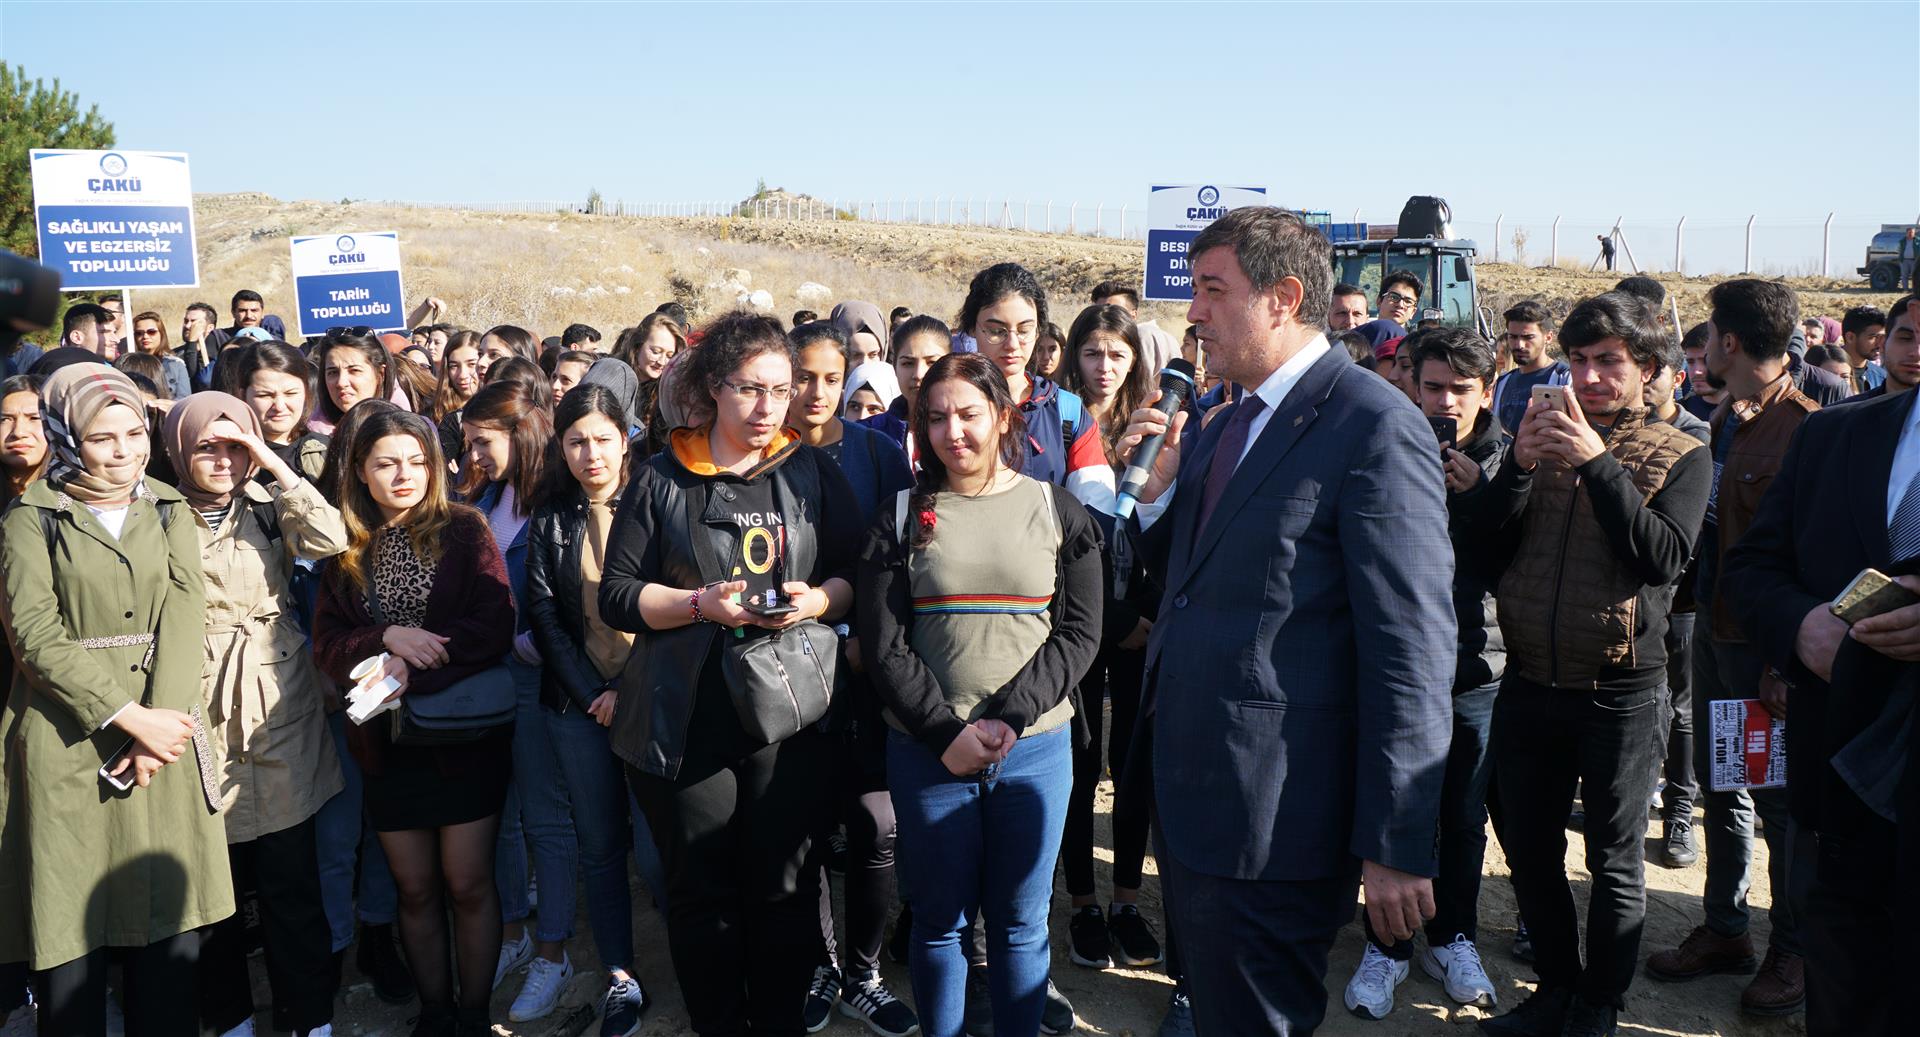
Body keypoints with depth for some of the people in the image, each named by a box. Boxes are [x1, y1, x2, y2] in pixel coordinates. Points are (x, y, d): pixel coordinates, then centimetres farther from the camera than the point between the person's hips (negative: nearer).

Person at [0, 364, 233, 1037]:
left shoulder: (170, 511, 11)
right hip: (69, 739, -2)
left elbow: (183, 615, 0)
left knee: (171, 926, 4)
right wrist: (132, 718, -16)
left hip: (164, 728, 3)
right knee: (73, 939, 0)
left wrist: (161, 720, -14)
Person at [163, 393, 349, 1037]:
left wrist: (273, 463, -12)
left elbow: (330, 539, -12)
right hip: (202, 713, -1)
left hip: (279, 711, 1)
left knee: (291, 876, 4)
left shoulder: (269, 510, 7)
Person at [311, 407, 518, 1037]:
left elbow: (495, 625, -13)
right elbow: (326, 645, 1)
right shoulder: (346, 548, 7)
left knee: (468, 885, 3)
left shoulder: (464, 530, -3)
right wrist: (386, 639, -18)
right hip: (387, 741, 3)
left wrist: (410, 670, -19)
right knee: (415, 890, 11)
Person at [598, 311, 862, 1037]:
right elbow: (616, 595, -1)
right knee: (702, 891, 10)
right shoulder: (662, 478, 2)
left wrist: (819, 600, -13)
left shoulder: (813, 473, 6)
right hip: (685, 719, -1)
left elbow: (853, 575, 8)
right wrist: (702, 603, -16)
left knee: (784, 889, 8)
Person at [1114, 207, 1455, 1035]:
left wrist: (1395, 845, -18)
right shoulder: (1226, 424, 12)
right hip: (1187, 786, 9)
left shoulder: (1374, 426, -16)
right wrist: (1157, 485, 0)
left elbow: (1412, 648, -19)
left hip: (1273, 814, -8)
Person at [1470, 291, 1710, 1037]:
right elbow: (1486, 541, 1)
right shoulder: (1549, 435, 8)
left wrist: (1598, 464, -22)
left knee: (1614, 863, 9)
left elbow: (1662, 558, -16)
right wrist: (1519, 463, -15)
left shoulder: (1681, 456, -1)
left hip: (1618, 690, -3)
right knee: (1529, 849, 12)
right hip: (1528, 684, 4)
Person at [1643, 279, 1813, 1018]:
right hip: (1713, 627, 8)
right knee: (1718, 785, 16)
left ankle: (1794, 952, 23)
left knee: (1778, 798, 6)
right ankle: (1724, 929, 31)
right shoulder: (1726, 419, 9)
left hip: (1764, 644, -8)